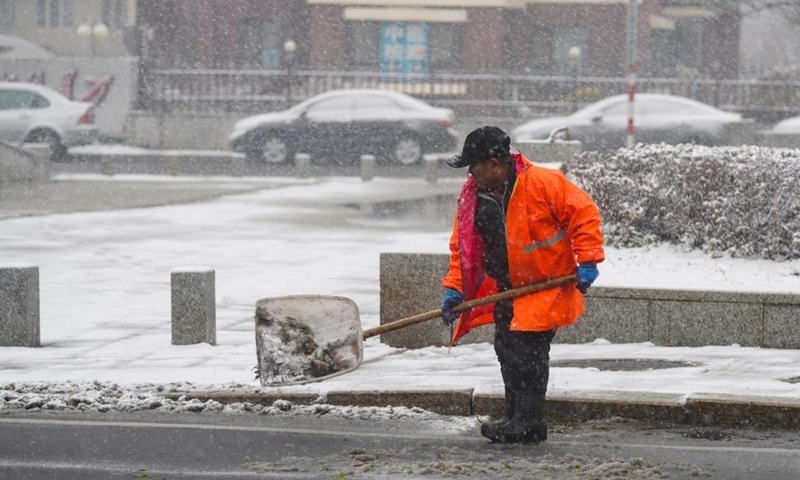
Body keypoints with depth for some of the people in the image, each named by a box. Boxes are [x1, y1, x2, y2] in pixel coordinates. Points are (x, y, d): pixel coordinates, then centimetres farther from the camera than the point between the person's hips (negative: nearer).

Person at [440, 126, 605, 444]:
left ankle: (529, 421, -6)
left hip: (547, 284, -7)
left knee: (528, 348, -12)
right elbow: (463, 246, 7)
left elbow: (583, 212, -15)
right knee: (506, 349, 7)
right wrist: (454, 288, -2)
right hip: (507, 287, 7)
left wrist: (587, 261, -19)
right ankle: (516, 419, 18)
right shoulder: (473, 195, 1)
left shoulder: (542, 183, -20)